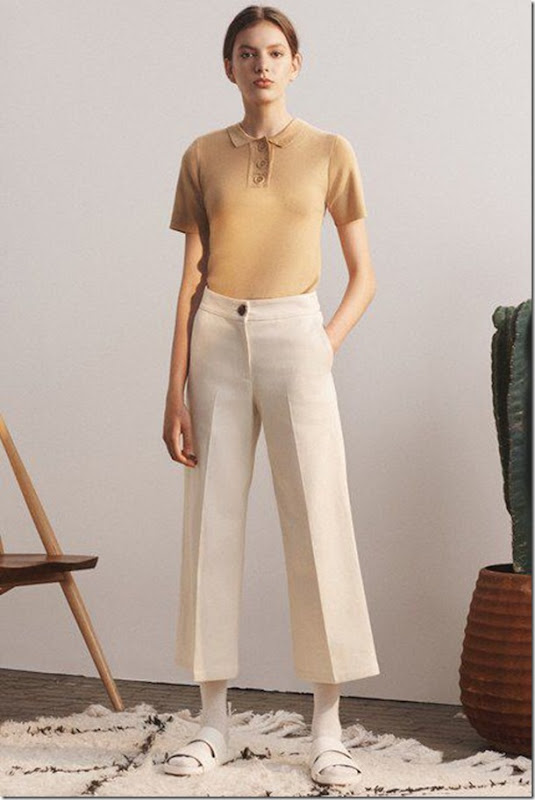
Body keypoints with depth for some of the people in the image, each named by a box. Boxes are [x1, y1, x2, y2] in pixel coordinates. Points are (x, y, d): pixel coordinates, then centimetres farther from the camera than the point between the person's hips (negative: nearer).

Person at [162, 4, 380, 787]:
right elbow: (192, 279, 6)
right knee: (212, 527, 1)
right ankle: (214, 722, 10)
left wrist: (326, 348, -5)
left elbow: (364, 275, 9)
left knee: (319, 525, -6)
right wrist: (175, 393, 0)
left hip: (294, 339, -1)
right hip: (217, 342, 2)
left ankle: (328, 727, 2)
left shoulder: (330, 152, 5)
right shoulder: (203, 156, 8)